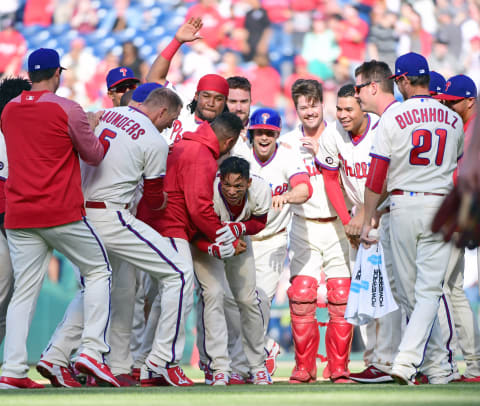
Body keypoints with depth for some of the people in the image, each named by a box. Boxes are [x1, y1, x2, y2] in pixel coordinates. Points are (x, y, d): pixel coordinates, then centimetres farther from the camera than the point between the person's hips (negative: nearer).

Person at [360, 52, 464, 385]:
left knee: (411, 292, 9)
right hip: (439, 206, 1)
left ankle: (437, 365, 12)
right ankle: (407, 359, -19)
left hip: (403, 206, -1)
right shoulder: (454, 120, 5)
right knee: (429, 290, -2)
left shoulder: (393, 117, -6)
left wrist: (367, 220, -2)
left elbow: (377, 174, -7)